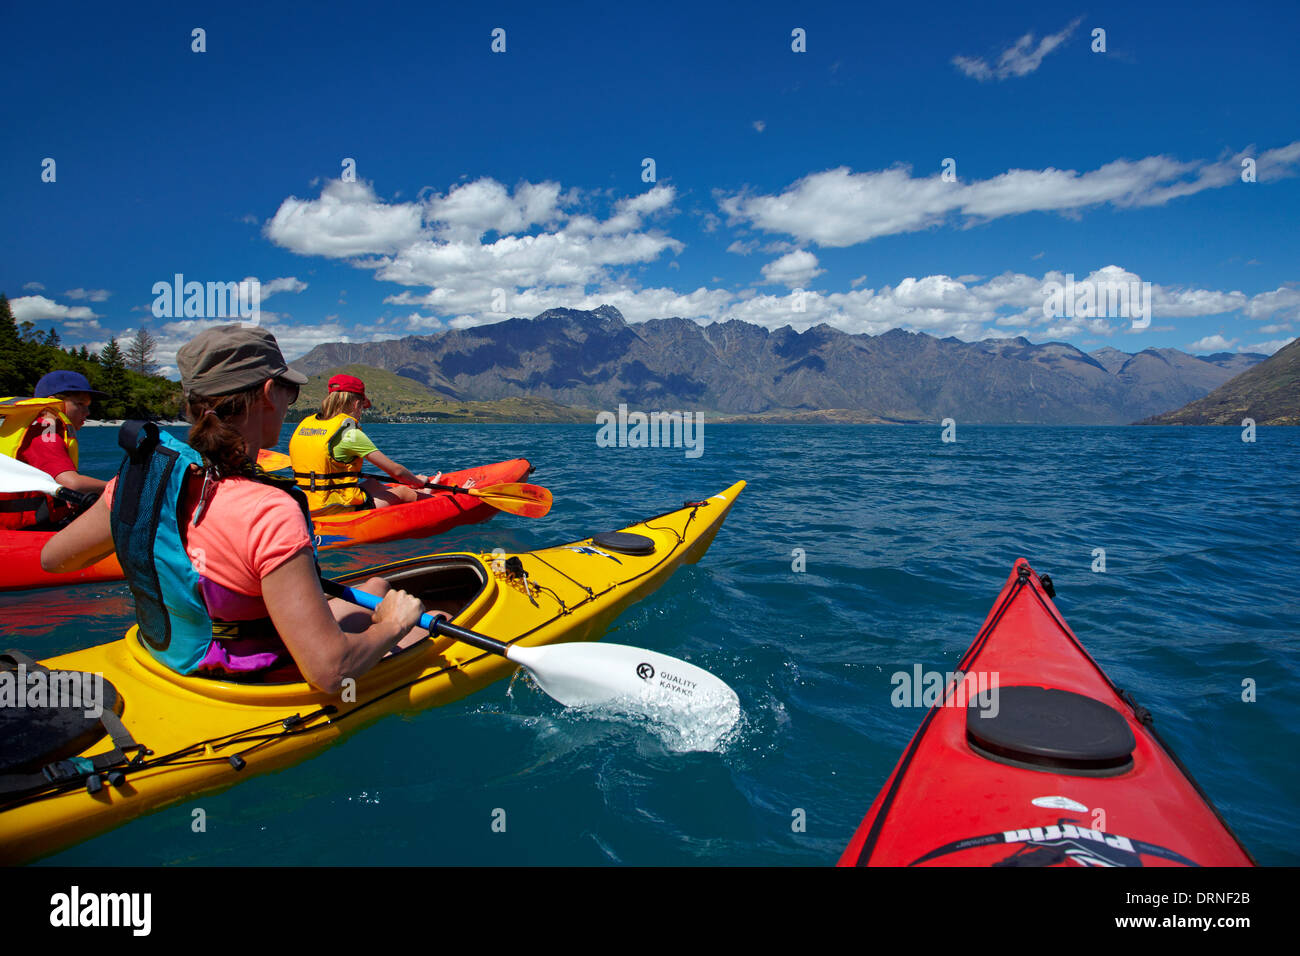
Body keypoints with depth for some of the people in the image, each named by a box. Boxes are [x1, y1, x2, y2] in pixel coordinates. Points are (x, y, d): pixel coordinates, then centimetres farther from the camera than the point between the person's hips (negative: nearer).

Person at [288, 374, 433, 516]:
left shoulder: (304, 423, 6)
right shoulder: (350, 433, -16)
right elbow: (396, 470, -12)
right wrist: (418, 481, 8)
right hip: (339, 512, -8)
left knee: (371, 483, 28)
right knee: (401, 492, 13)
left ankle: (420, 494, 47)